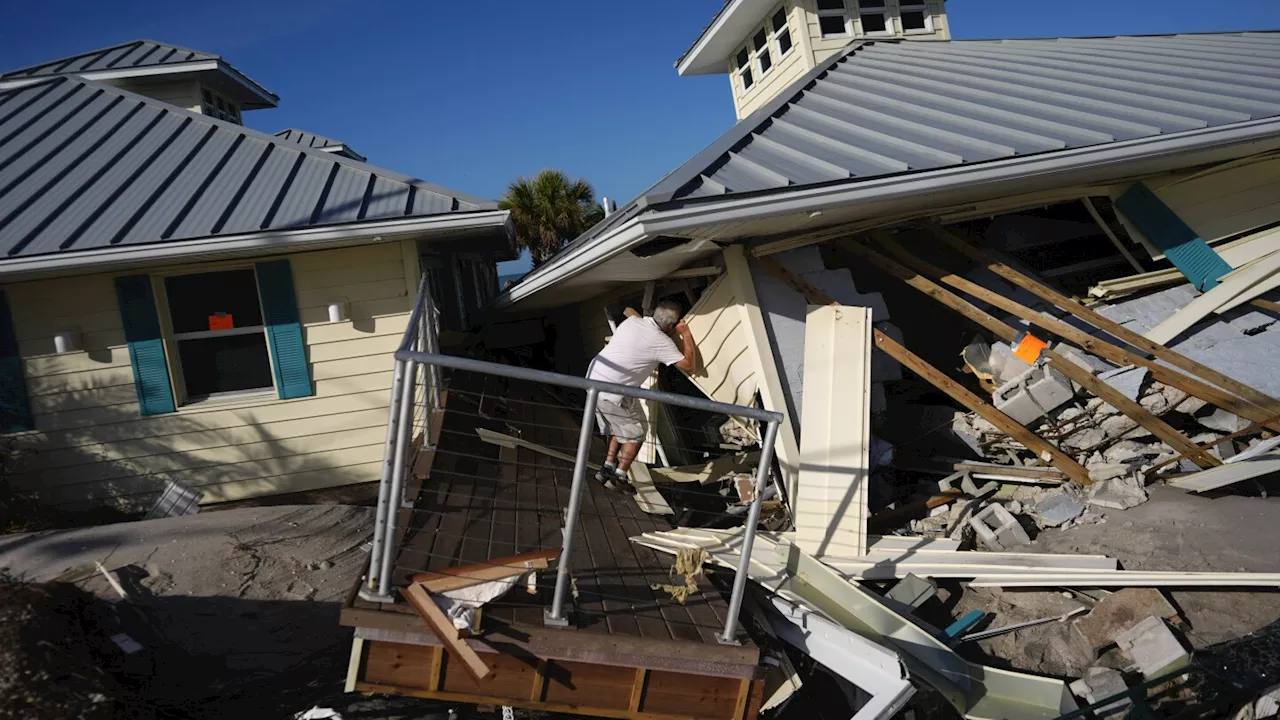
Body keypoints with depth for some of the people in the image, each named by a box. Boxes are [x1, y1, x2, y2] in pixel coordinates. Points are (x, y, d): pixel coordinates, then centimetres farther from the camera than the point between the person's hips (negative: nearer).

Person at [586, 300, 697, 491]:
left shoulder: (632, 321, 6)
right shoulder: (661, 342, -13)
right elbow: (690, 366, -5)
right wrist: (686, 335, 1)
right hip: (612, 393, -8)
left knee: (619, 428, 26)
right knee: (636, 432, 10)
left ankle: (608, 468, 27)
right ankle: (619, 477, 9)